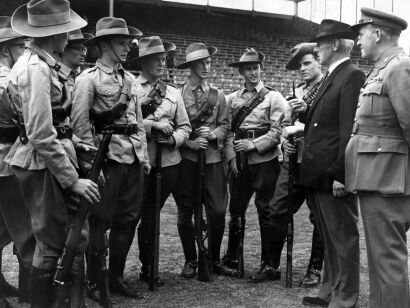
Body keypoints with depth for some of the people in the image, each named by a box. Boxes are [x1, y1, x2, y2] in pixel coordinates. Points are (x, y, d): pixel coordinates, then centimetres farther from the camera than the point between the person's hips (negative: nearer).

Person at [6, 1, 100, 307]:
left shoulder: (37, 62, 10)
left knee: (66, 236, 15)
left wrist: (71, 142, 10)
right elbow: (41, 136, -23)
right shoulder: (36, 69, -20)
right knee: (53, 243, 1)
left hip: (44, 160, 10)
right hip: (42, 164, -10)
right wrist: (73, 179, -19)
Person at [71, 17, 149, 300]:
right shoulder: (88, 79, -6)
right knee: (101, 221, 1)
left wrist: (144, 155, 12)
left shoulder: (129, 78, 14)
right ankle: (94, 283, 15)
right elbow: (80, 125, -10)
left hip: (133, 157, 7)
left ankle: (116, 277, 26)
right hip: (107, 157, -7)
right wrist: (91, 162, -14)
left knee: (128, 219, 11)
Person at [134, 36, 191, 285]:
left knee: (151, 214, 12)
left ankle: (148, 268, 23)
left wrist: (174, 138, -7)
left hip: (168, 160, 4)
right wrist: (153, 124, -18)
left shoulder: (174, 93, 15)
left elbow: (185, 126, 12)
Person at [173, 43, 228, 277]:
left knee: (218, 212, -1)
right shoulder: (177, 93, 0)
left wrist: (212, 134, -10)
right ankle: (190, 260, 21)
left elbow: (225, 125, 10)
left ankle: (214, 258, 20)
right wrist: (189, 142, -12)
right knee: (185, 212, 5)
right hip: (186, 158, -2)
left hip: (212, 157, 2)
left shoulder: (218, 95, 10)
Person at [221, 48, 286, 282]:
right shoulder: (233, 99, 11)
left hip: (265, 160, -3)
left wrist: (254, 144, -14)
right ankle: (231, 258, 25)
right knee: (236, 210, 9)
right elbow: (228, 131, 9)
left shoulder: (273, 97, 2)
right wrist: (231, 155, -3)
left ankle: (270, 265, 9)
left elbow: (276, 132, -5)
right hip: (240, 162, 3)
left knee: (266, 210, -1)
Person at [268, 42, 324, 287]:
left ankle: (316, 269, 19)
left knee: (319, 217, 5)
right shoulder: (297, 92, 17)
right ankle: (271, 264, 19)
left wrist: (305, 127, -19)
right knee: (278, 211, 6)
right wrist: (286, 140, 1)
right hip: (293, 159, 6)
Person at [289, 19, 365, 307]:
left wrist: (340, 175, -22)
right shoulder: (332, 78, 17)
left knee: (344, 238, 2)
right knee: (330, 237, 18)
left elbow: (350, 130, -20)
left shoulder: (353, 76, -13)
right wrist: (306, 111, 4)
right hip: (318, 174, 10)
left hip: (334, 174, -10)